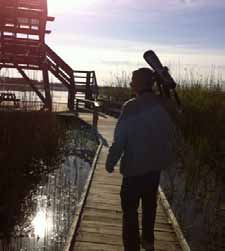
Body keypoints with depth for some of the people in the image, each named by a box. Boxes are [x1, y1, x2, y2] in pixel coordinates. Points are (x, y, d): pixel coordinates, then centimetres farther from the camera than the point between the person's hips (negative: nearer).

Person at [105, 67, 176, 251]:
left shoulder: (131, 107, -20)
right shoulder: (163, 104, -2)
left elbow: (119, 140, -18)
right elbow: (169, 133, 7)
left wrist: (110, 162, -6)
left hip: (135, 166, -7)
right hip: (157, 164, 7)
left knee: (130, 208, 5)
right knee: (150, 203, 23)